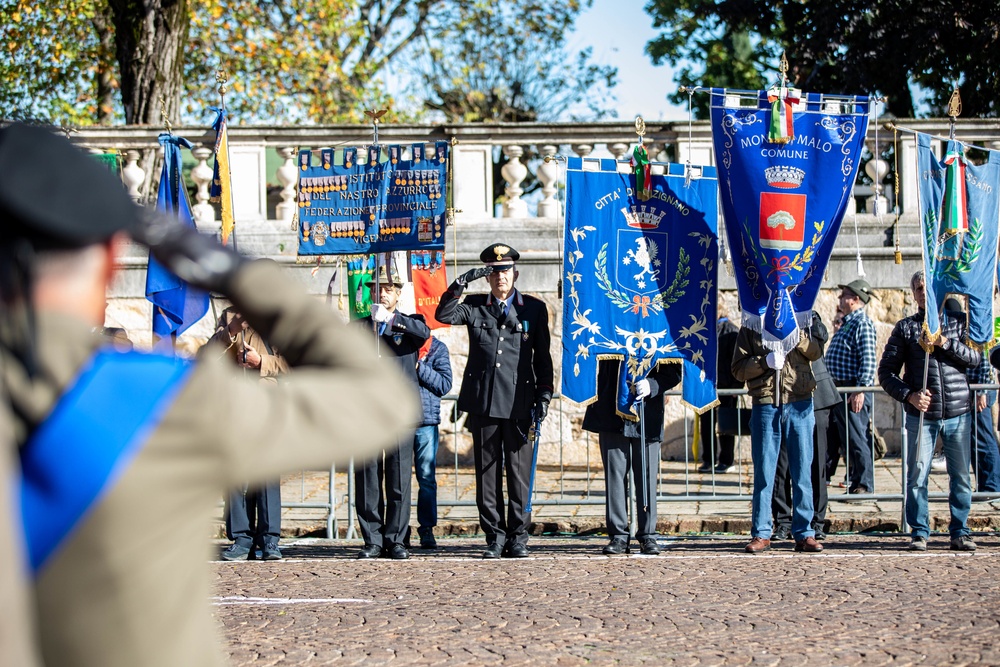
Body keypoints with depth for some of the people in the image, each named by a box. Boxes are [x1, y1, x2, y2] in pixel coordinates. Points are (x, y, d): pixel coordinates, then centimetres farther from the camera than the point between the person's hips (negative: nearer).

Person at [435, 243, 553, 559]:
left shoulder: (534, 309, 9)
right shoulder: (474, 307, 10)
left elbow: (543, 356, 10)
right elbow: (443, 316, -8)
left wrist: (544, 395, 1)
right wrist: (461, 283, -16)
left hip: (520, 405, -1)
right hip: (484, 404, 1)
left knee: (520, 472, 0)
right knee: (487, 471, 3)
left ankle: (518, 537, 8)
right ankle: (495, 536, 9)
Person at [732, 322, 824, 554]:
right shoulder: (750, 327, 10)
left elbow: (816, 351, -4)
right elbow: (738, 368, 3)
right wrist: (764, 361, -12)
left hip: (800, 404, 1)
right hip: (765, 404, 0)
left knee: (802, 471, 2)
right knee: (763, 471, 0)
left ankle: (804, 533, 8)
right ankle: (761, 534, 6)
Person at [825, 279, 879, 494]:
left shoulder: (862, 324, -13)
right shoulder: (847, 323, 18)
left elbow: (868, 360, -21)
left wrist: (860, 390, -26)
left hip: (853, 392, -10)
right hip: (838, 390, 10)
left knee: (856, 438, -5)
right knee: (830, 436, 14)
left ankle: (863, 484, 1)